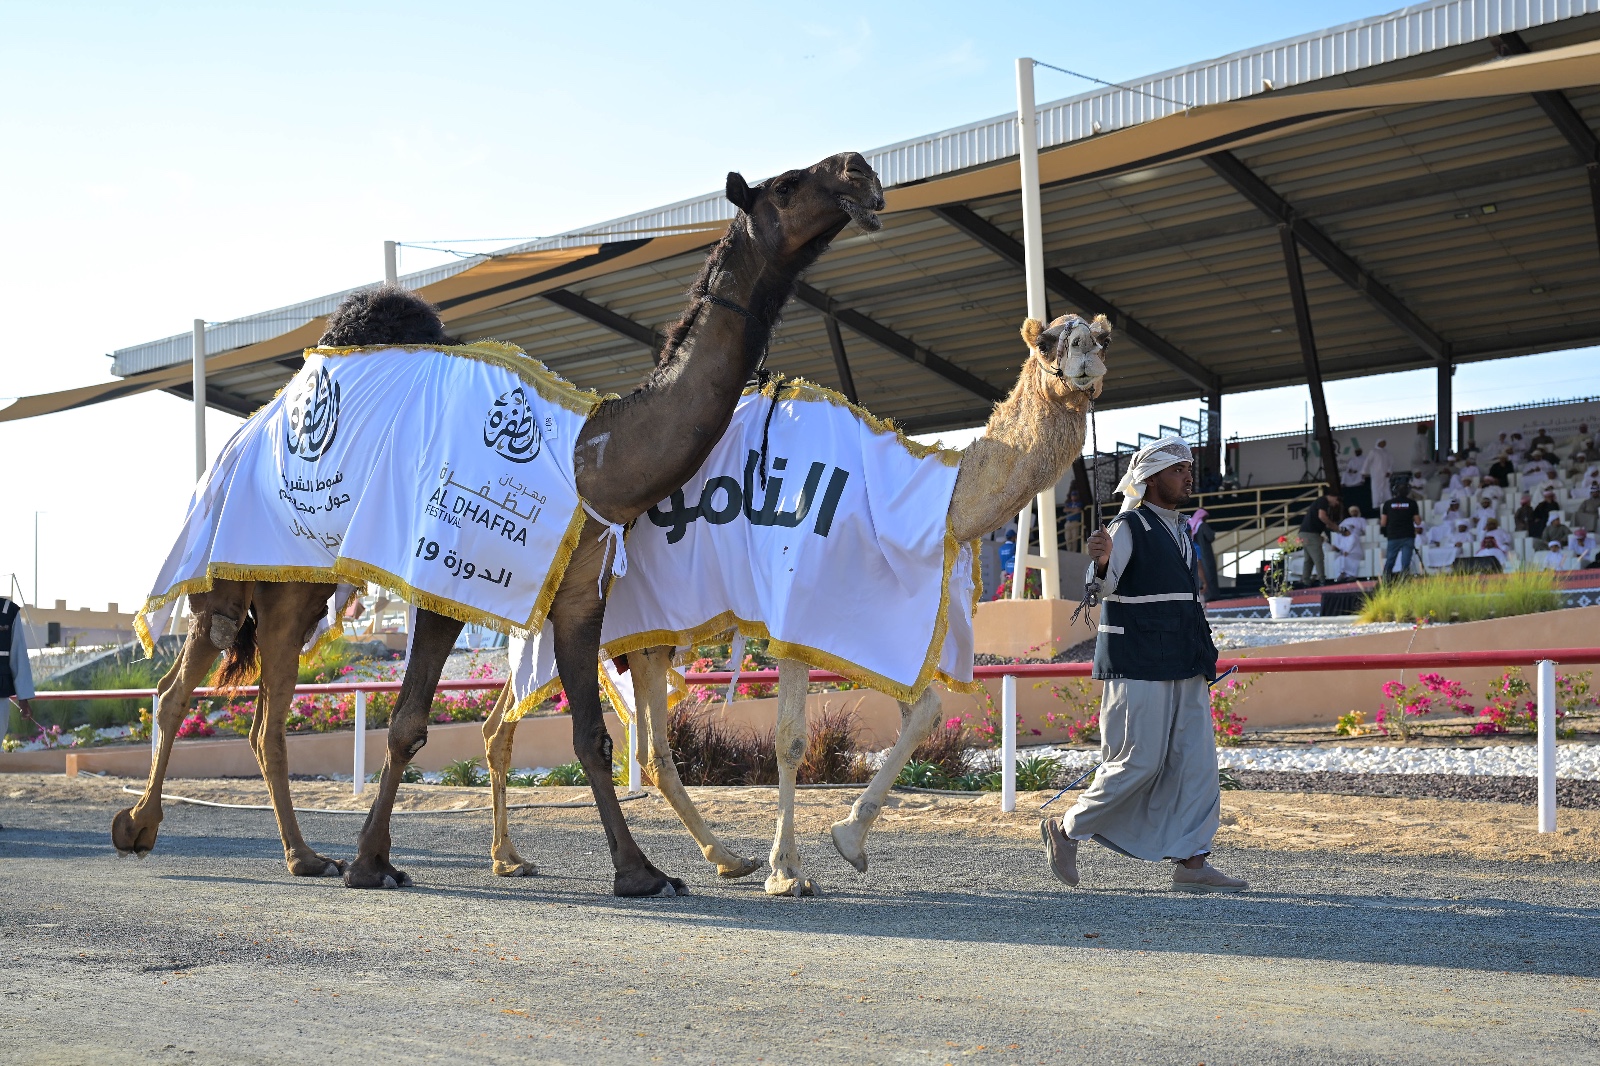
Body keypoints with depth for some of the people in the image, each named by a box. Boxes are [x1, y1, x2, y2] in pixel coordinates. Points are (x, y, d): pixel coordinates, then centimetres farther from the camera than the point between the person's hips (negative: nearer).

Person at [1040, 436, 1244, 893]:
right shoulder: (1128, 527, -8)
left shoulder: (1179, 531, 19)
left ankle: (1191, 862, 6)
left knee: (1196, 762, 3)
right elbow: (1106, 583, -24)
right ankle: (1066, 829, 9)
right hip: (1138, 666, -8)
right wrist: (1101, 563, -46)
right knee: (1139, 762, -8)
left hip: (1183, 667, 8)